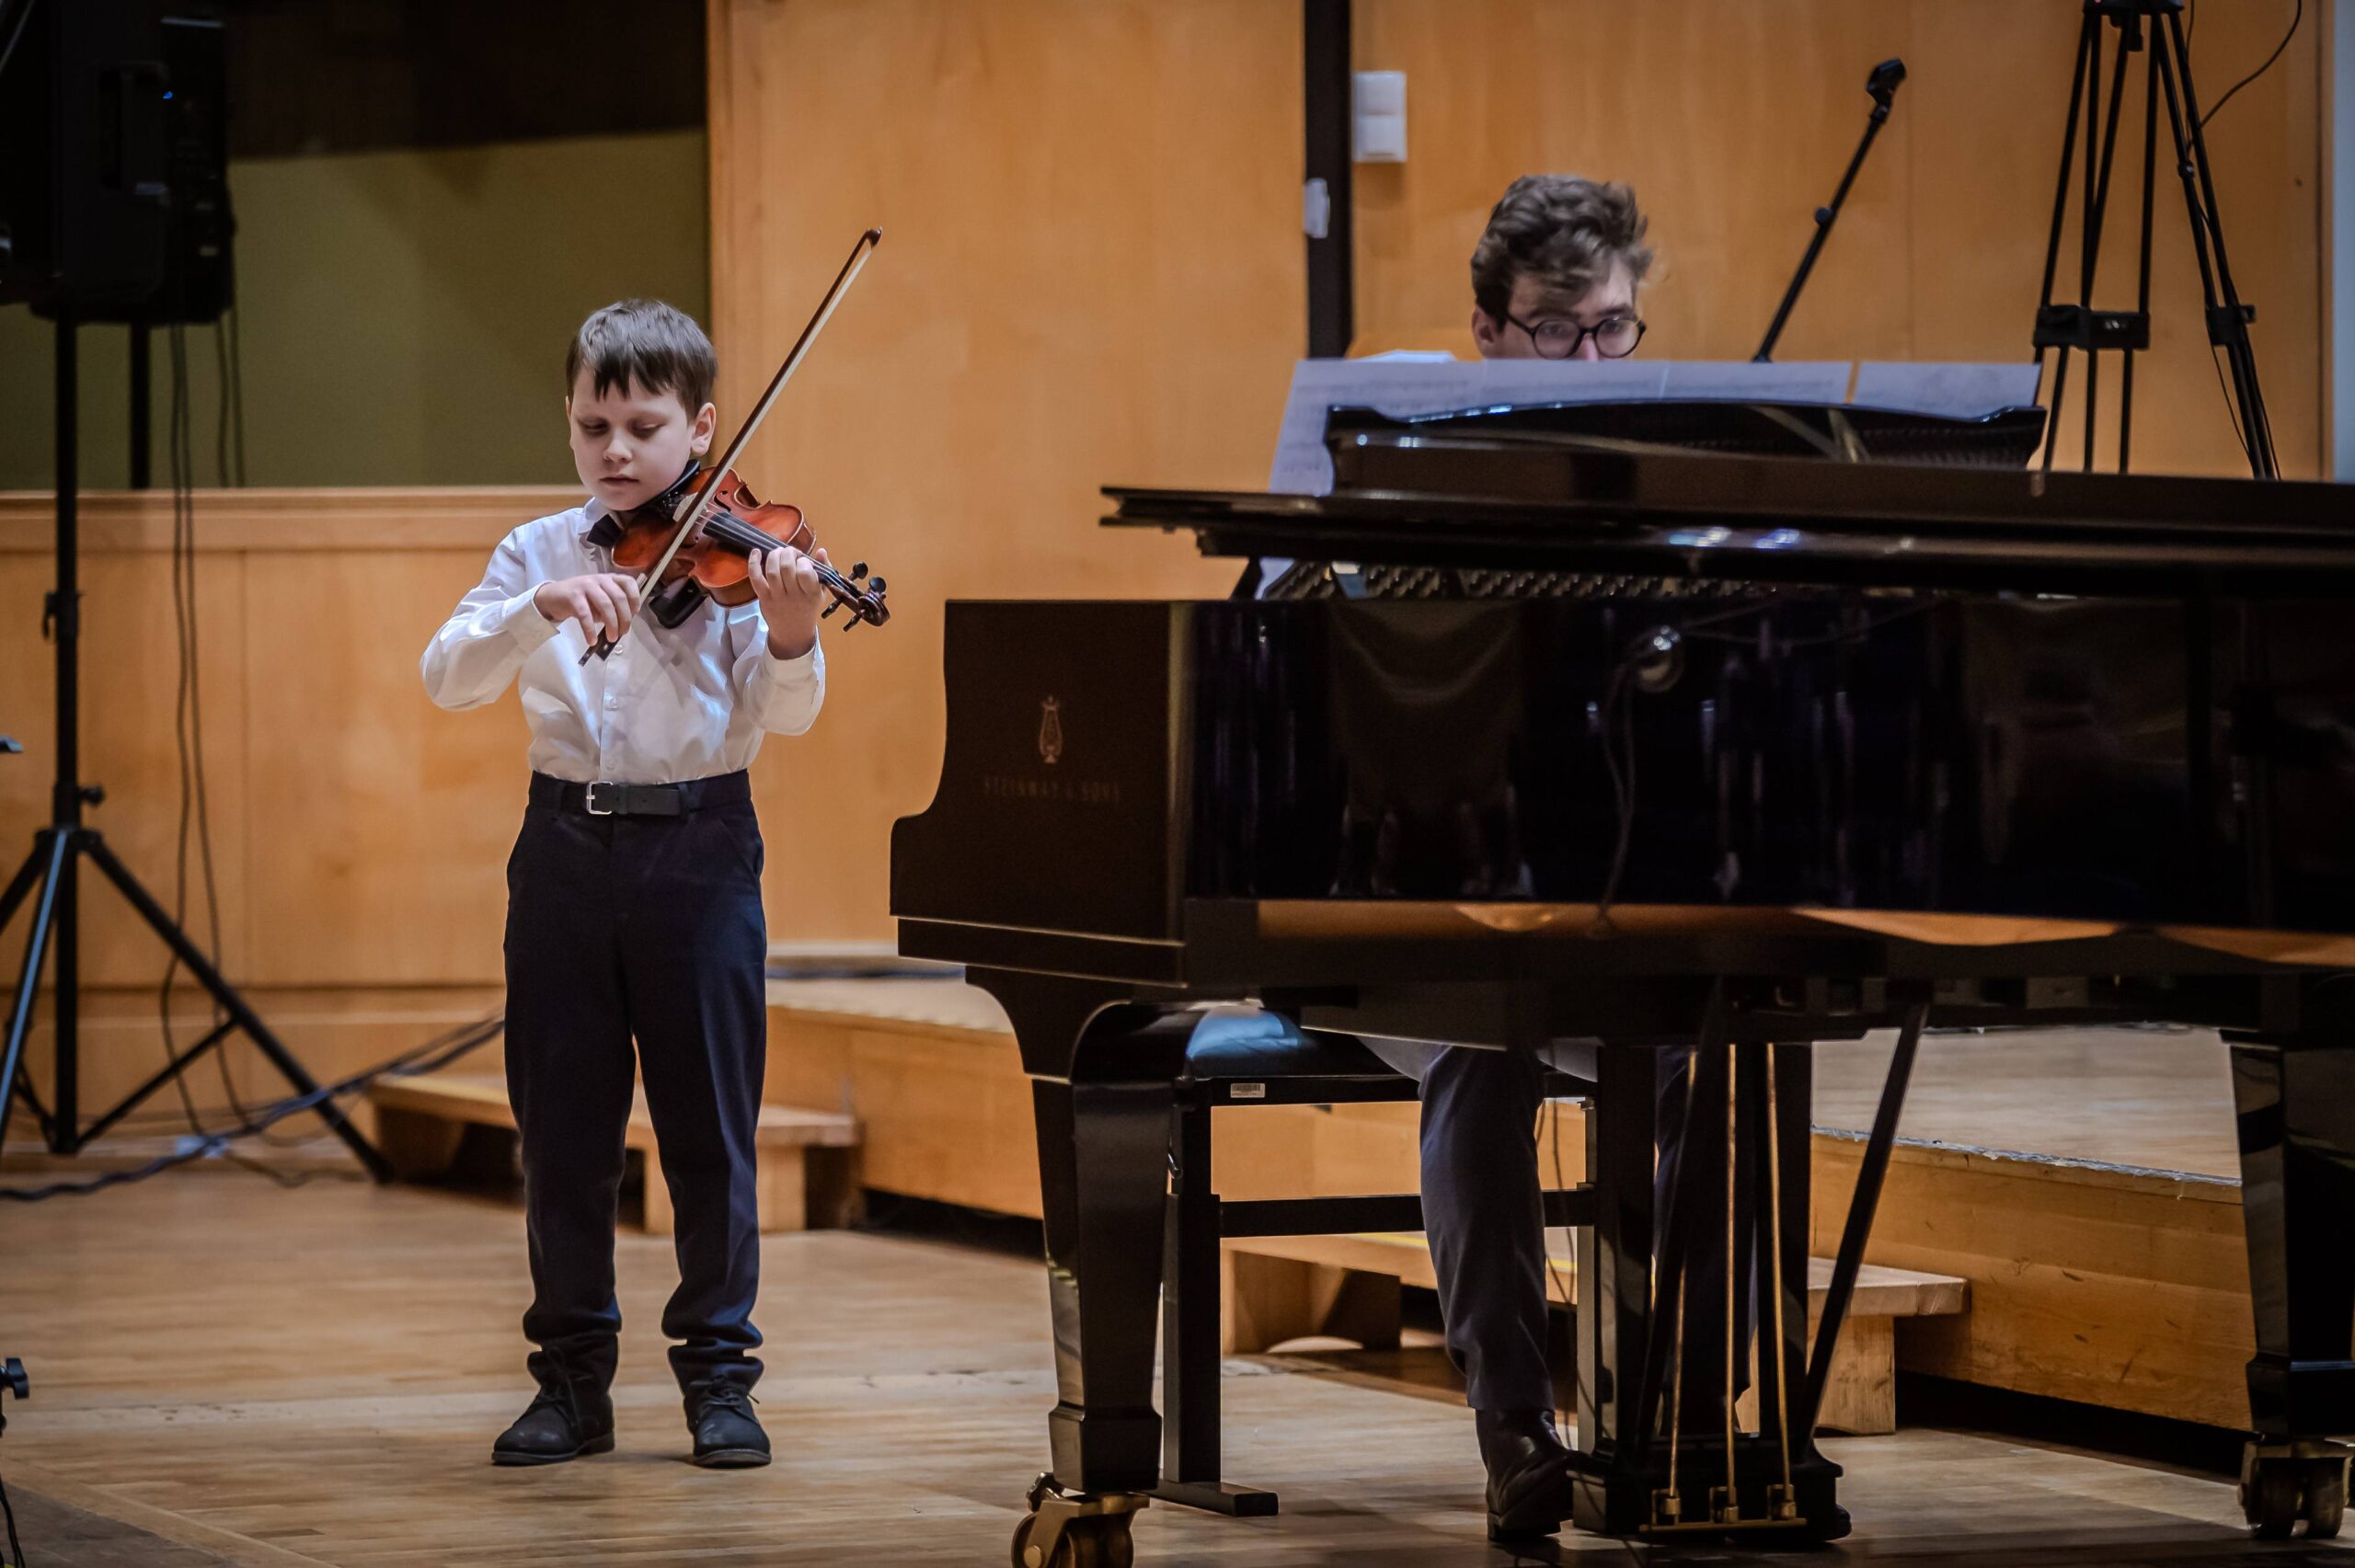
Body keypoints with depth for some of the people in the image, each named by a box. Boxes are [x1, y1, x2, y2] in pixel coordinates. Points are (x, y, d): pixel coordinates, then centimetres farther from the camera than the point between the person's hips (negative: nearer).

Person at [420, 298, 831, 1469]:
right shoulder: (539, 554, 7)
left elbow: (782, 716, -12)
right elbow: (449, 678, -6)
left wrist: (791, 636, -33)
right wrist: (542, 610, -23)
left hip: (698, 849, -3)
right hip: (567, 847, 3)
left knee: (709, 1127, 1)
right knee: (563, 1125, 7)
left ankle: (719, 1372, 11)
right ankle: (573, 1379, 16)